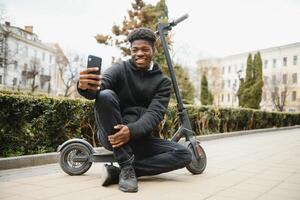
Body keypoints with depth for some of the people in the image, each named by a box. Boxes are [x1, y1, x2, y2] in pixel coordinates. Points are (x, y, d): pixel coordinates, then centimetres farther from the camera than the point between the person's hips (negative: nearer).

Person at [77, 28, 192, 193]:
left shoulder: (162, 81, 4)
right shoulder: (120, 69, 1)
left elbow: (155, 114, -12)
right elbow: (100, 85, -21)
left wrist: (132, 131, -32)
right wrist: (86, 86, -47)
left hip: (140, 138, 2)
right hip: (112, 134, -2)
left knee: (184, 155, -19)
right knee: (105, 95, -30)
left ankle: (118, 172, -18)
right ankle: (126, 167, -28)